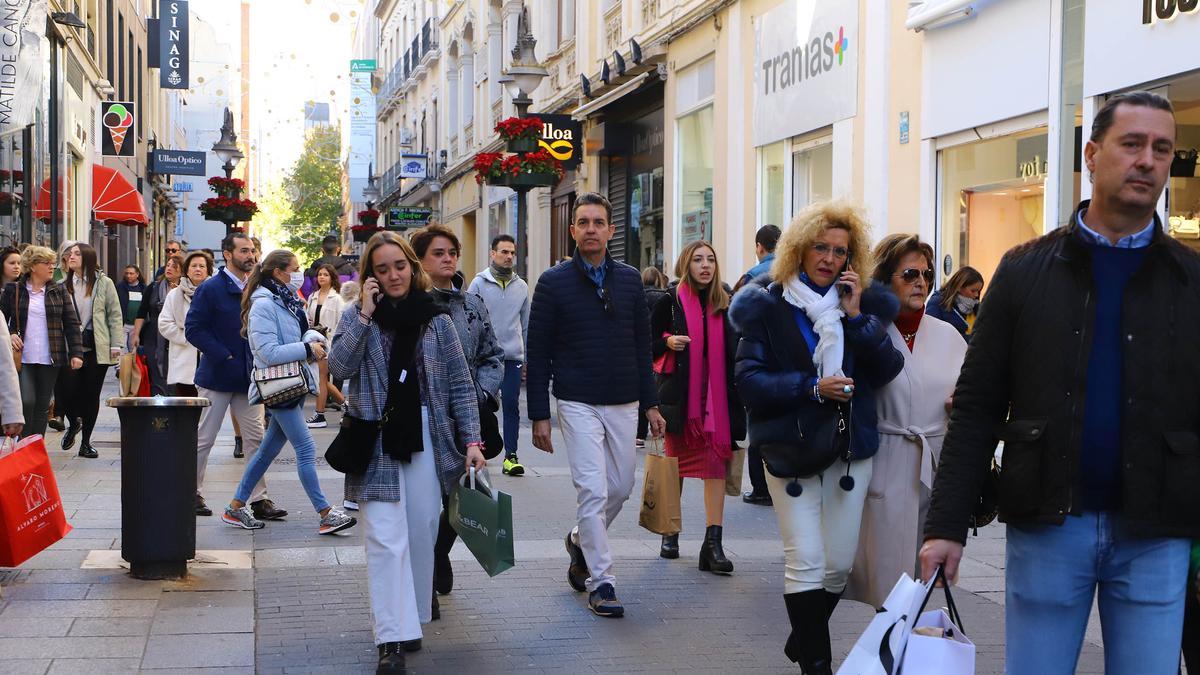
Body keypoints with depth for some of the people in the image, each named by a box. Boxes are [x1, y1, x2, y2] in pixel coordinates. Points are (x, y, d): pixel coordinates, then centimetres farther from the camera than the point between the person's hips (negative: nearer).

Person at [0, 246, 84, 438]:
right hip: (22, 358, -2)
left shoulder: (59, 291, 7)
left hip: (50, 359, 2)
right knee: (26, 401, -13)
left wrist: (76, 353, -6)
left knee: (42, 407, 5)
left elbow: (72, 324, 4)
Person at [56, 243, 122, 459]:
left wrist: (116, 344, -5)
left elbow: (115, 315, 2)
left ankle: (86, 442, 16)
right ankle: (74, 423, 24)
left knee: (91, 395, 3)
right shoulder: (63, 285, 7)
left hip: (97, 349, -1)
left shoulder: (104, 283, 2)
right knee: (65, 391, -8)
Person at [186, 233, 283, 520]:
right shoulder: (210, 289, -9)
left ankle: (259, 499, 7)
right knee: (203, 439, 5)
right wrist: (224, 356, -18)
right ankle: (192, 494, 20)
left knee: (256, 438, 3)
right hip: (217, 375, -5)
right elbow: (193, 329, -14)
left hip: (248, 377, 5)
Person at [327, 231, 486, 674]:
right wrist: (365, 315, -15)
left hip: (426, 438, 1)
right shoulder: (356, 317, 5)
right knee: (386, 541, -7)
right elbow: (339, 366, -12)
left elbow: (460, 385, 5)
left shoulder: (436, 320, 5)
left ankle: (411, 621, 21)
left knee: (421, 535, 5)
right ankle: (392, 639, -9)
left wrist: (471, 440, -3)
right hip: (376, 442, -1)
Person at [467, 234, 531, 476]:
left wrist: (528, 356, 12)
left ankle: (511, 455, 3)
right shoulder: (480, 283, 0)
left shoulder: (521, 286, 10)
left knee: (512, 405, -1)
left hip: (513, 356, 2)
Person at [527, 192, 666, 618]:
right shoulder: (554, 282, -3)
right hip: (577, 403, -4)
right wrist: (539, 415, -6)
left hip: (624, 404, 4)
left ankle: (580, 541, 38)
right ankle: (600, 582, -1)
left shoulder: (630, 280, 7)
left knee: (621, 488, 11)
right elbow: (538, 353, -2)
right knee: (594, 490, -9)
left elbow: (642, 346, 12)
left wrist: (651, 403, 8)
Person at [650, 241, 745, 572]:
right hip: (680, 395, -1)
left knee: (716, 465, -6)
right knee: (675, 463, 9)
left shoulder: (726, 302, 7)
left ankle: (713, 544, -8)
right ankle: (670, 533, 25)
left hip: (718, 396, 2)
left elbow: (736, 349, 17)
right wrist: (668, 342, -15)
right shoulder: (671, 300, -1)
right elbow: (648, 344, 4)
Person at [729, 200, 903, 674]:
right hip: (791, 446, -3)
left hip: (851, 447, 3)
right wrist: (811, 388, -18)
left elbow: (888, 370, -2)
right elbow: (749, 380, -7)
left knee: (839, 564, 7)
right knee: (806, 562, -9)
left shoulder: (865, 304, 9)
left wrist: (856, 316, -11)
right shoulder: (767, 305, 0)